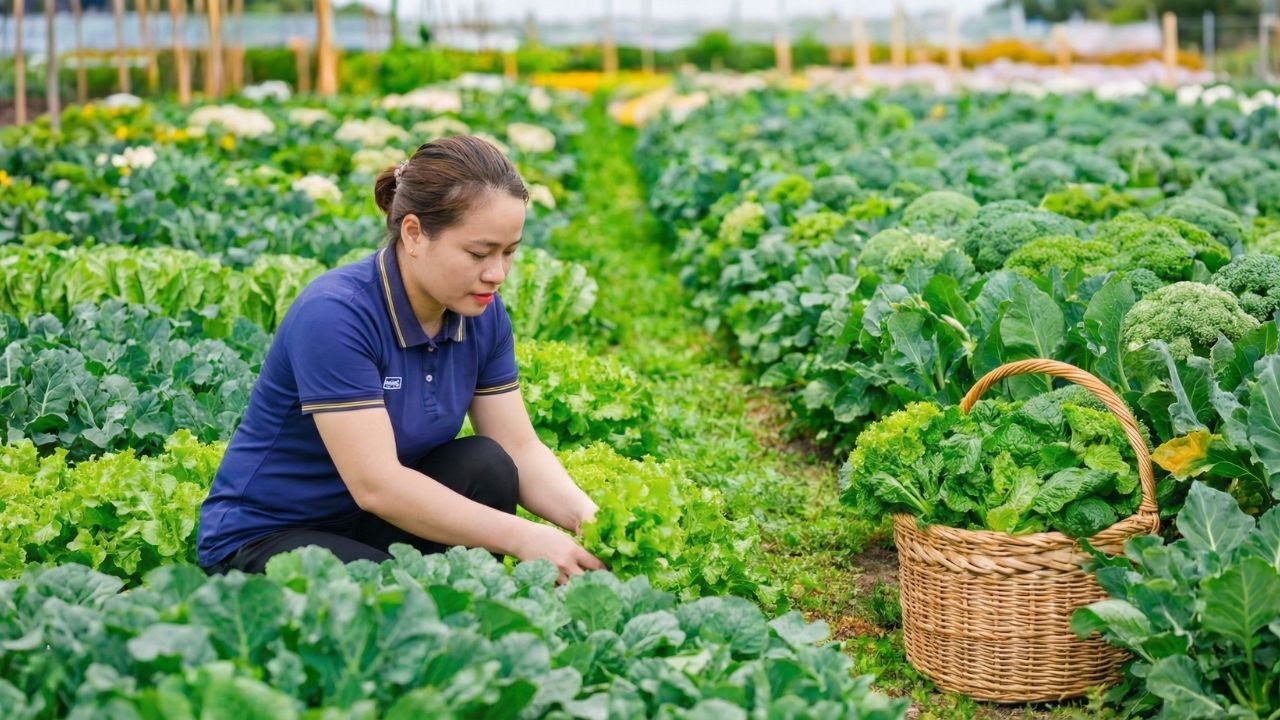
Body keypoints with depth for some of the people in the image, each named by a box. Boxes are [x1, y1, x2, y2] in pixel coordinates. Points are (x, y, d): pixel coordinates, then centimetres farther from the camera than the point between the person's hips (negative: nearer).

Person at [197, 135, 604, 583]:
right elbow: (376, 484, -31)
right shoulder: (334, 313, -28)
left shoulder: (481, 313, -7)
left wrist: (590, 522, -22)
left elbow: (520, 451, -4)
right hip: (262, 538, -6)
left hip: (368, 523, 7)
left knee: (485, 467, -20)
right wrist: (521, 538, -32)